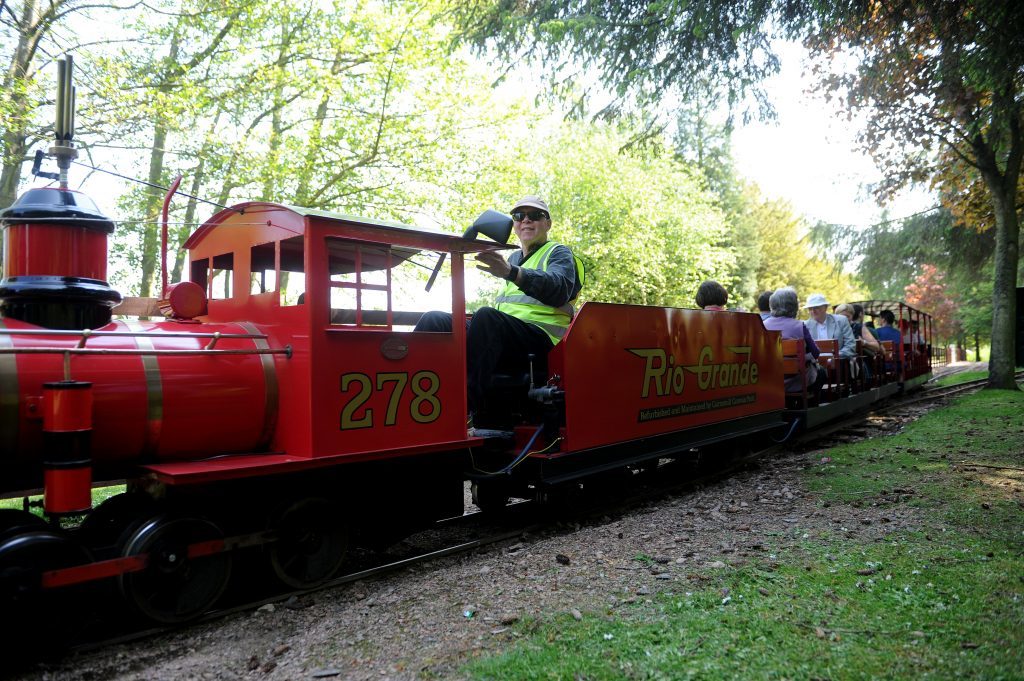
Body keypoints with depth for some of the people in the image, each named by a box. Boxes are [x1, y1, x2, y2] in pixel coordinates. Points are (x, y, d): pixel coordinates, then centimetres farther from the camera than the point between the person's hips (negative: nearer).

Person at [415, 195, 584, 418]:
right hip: (504, 336, 7)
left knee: (485, 316, -36)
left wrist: (511, 273, -31)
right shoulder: (513, 257, 31)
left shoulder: (559, 253, 9)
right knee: (434, 320, -11)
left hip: (539, 335, -7)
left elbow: (559, 289, -16)